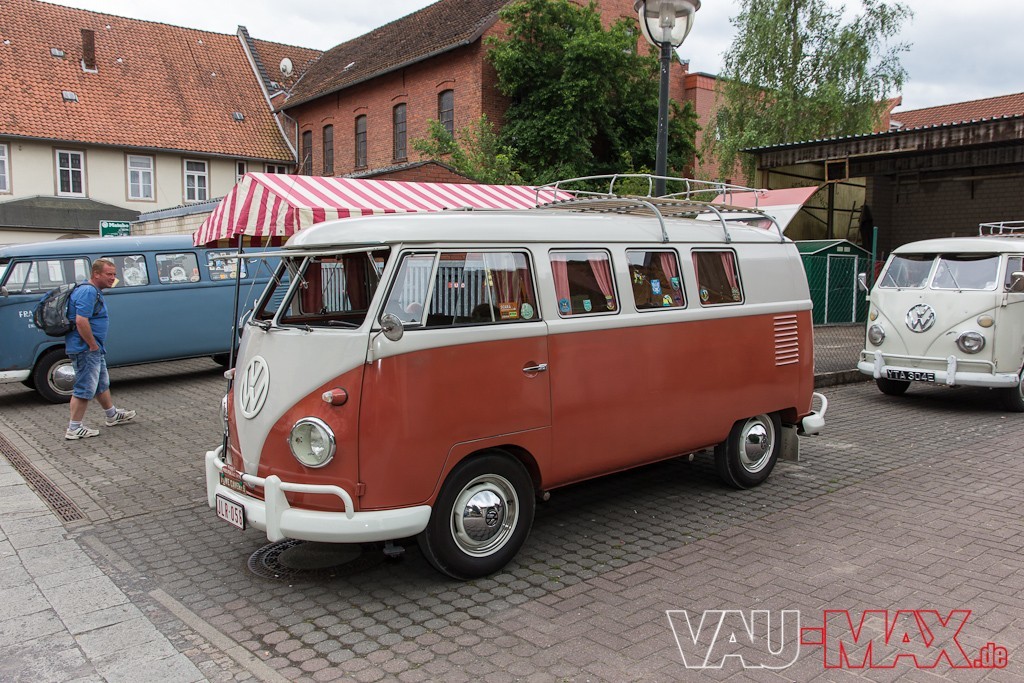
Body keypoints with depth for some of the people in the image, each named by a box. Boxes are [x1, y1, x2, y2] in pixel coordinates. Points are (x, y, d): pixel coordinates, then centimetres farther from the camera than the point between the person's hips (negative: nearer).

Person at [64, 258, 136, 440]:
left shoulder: (93, 291, 15)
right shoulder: (88, 292, -19)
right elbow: (81, 321, -29)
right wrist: (93, 345, -21)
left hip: (93, 349, 11)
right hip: (85, 349, -11)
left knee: (102, 384, 23)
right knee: (85, 388, -5)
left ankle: (113, 415, 38)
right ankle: (74, 429, 2)